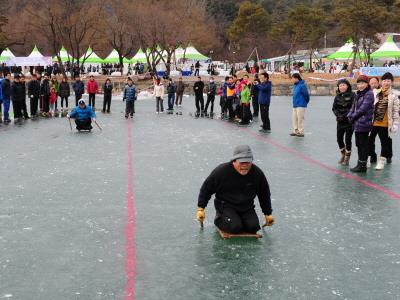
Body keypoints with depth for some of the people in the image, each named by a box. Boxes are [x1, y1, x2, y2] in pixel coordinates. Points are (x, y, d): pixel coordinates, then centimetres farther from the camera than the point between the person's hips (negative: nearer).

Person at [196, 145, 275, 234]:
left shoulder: (257, 173, -9)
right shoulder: (222, 171, -18)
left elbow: (264, 194, 8)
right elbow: (206, 188, -5)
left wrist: (268, 213, 13)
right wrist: (201, 208, -6)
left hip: (246, 207, 4)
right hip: (226, 205, -3)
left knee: (253, 227, -17)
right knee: (235, 227, -25)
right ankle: (219, 218, 7)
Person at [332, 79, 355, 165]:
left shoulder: (352, 95, -8)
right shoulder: (337, 96, 7)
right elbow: (334, 107, 6)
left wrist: (345, 115, -20)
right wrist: (338, 115, -11)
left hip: (349, 121, -5)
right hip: (340, 121, 5)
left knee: (347, 139, 0)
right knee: (339, 139, 8)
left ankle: (347, 158, 15)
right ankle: (343, 155, 31)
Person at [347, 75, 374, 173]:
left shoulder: (369, 94, -12)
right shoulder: (358, 94, 15)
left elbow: (363, 108, -18)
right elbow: (354, 106, 18)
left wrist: (352, 116, -10)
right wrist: (350, 115, 0)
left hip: (364, 123, -9)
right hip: (357, 123, 9)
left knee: (363, 144, -2)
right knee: (359, 144, 15)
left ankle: (363, 165, 4)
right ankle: (360, 164, 24)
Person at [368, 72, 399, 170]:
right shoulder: (375, 93, 4)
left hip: (385, 123, -3)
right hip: (373, 122, 3)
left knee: (385, 142, 6)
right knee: (369, 140, 8)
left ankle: (382, 160, 14)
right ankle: (372, 157, 25)